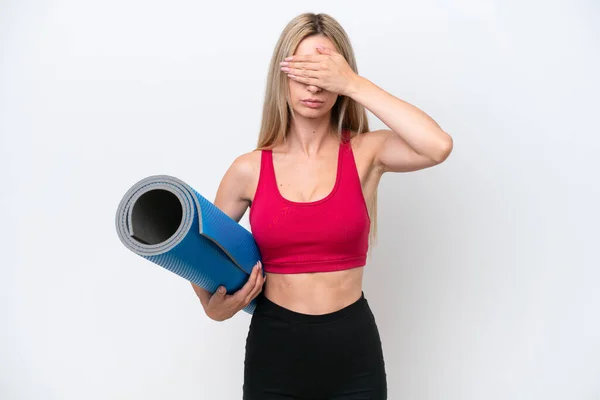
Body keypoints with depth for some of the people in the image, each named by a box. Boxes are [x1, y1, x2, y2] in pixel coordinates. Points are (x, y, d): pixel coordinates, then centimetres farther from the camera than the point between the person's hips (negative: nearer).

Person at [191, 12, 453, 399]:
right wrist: (215, 305, -10)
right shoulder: (248, 170, -2)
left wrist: (354, 84, -21)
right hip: (274, 348, 1)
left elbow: (439, 147, -26)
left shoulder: (365, 153, -5)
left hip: (353, 352, 0)